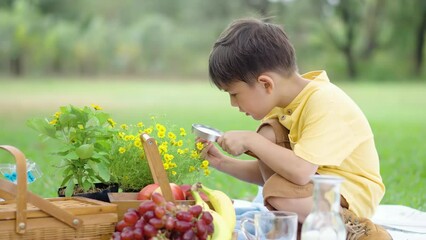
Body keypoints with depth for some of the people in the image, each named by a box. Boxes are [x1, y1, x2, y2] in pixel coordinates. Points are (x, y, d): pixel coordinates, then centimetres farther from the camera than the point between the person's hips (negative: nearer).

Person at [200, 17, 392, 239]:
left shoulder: (324, 103, -25)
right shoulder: (284, 102, 2)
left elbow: (300, 172, -37)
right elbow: (269, 173, 11)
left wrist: (251, 141, -26)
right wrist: (222, 162, 0)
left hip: (353, 193, -8)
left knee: (278, 191, -32)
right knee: (267, 134, -9)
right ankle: (297, 221, -7)